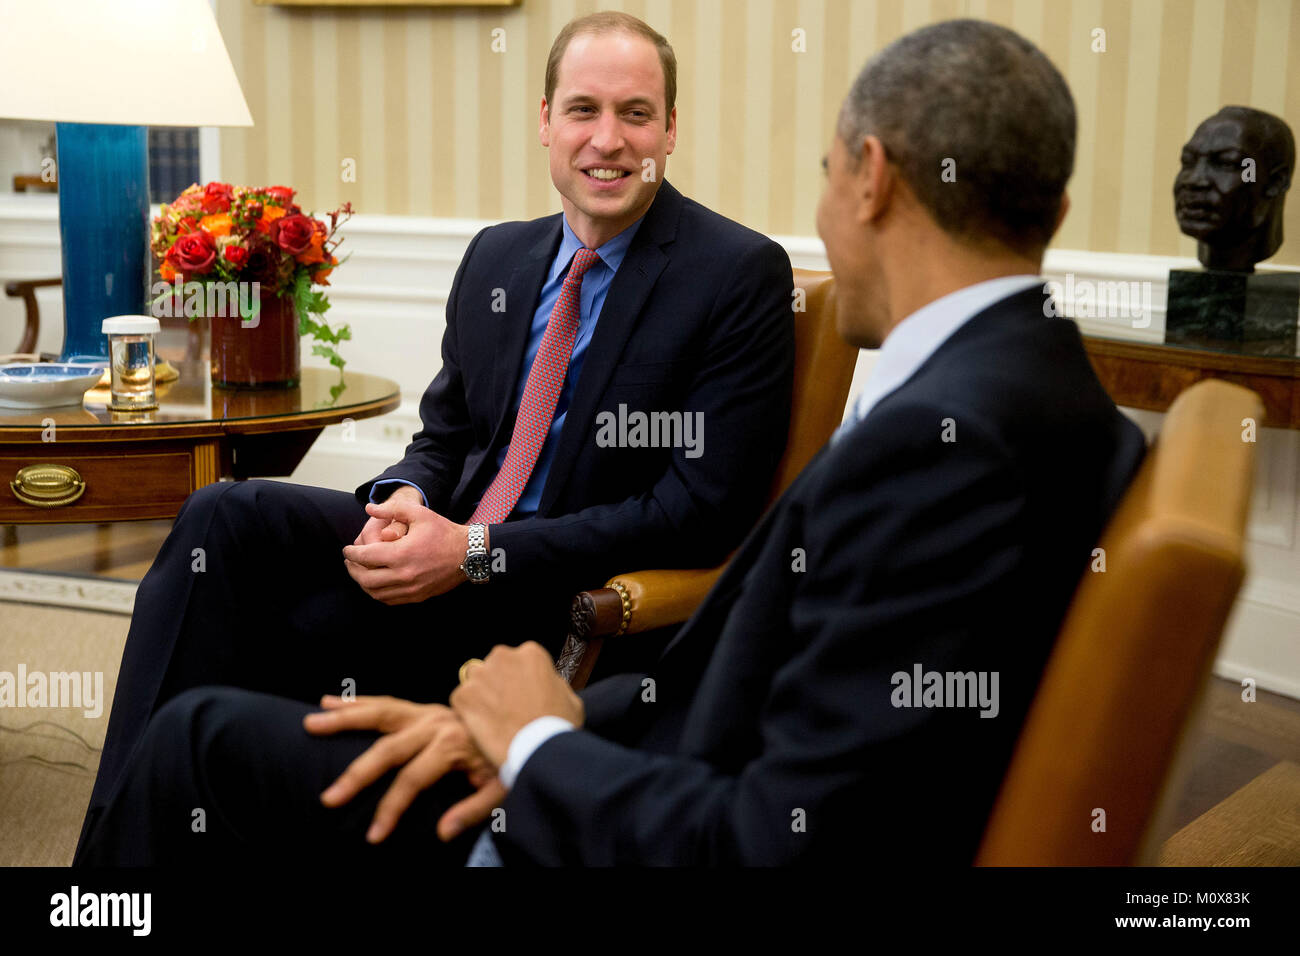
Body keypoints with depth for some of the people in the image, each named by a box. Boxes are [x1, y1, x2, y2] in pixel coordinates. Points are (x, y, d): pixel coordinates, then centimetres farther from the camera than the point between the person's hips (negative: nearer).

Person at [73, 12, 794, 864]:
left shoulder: (741, 275, -9)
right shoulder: (498, 257, 11)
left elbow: (702, 507, -15)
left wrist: (476, 553, -20)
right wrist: (407, 502, -8)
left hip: (578, 606, -6)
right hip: (446, 540, 6)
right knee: (223, 518, -18)